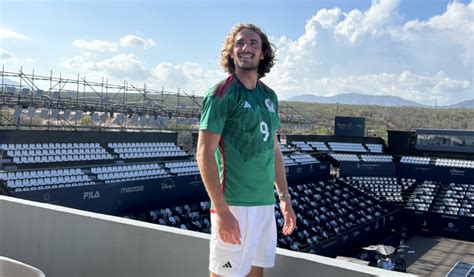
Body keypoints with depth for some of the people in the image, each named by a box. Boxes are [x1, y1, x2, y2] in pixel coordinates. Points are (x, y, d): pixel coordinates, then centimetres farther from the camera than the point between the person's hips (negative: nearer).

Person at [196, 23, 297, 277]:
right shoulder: (222, 94, -8)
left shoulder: (269, 96, 12)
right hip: (234, 204, -7)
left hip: (265, 202, 7)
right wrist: (221, 210, -19)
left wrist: (284, 198, 14)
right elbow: (204, 154, -14)